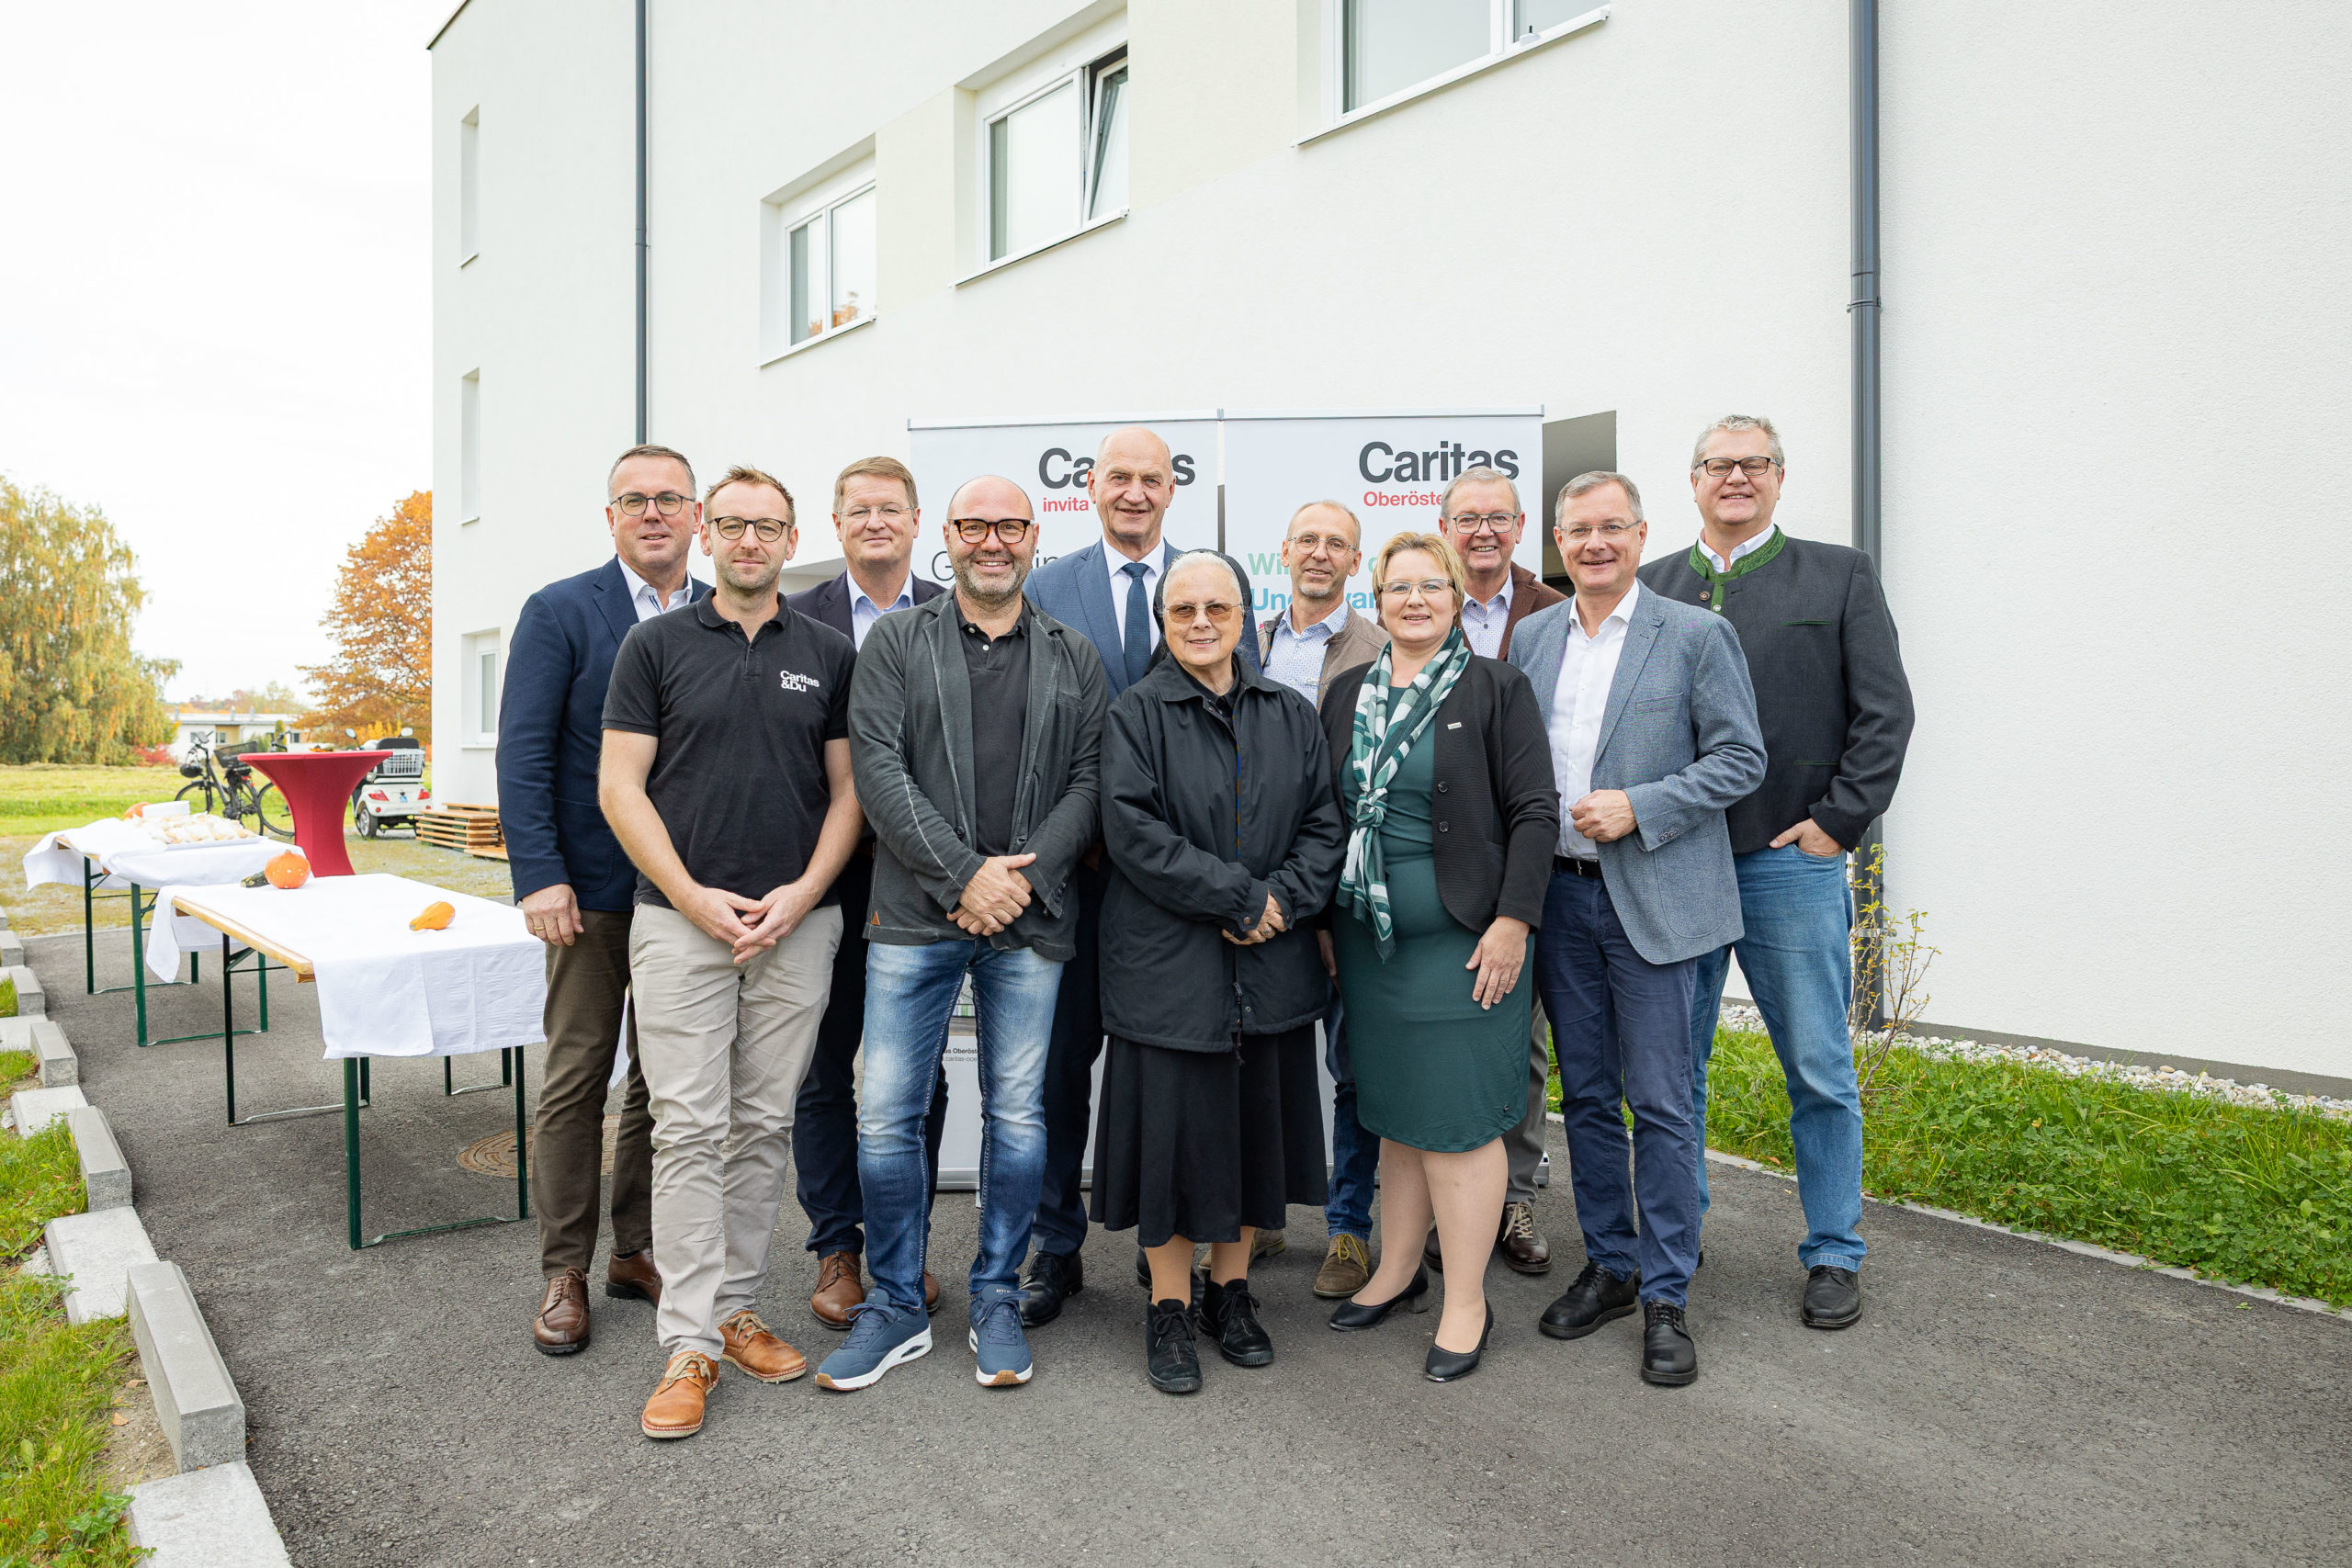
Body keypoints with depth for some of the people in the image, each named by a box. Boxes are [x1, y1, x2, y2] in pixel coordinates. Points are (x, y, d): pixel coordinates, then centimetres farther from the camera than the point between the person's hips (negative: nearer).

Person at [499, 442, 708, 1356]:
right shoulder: (559, 613, -2)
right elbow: (523, 756, -6)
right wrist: (540, 876, -14)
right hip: (594, 891, -3)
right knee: (575, 1082, 5)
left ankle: (637, 1250, 27)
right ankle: (564, 1273, 19)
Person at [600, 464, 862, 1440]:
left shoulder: (829, 655, 8)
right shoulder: (656, 646, 3)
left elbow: (848, 791, 7)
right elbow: (620, 788, -1)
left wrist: (802, 894, -7)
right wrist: (693, 897, -10)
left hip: (797, 924, 2)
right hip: (679, 919, -2)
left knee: (764, 1127, 10)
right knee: (688, 1130, -2)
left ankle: (735, 1308, 23)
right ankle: (689, 1342, 6)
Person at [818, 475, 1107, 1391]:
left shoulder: (1075, 658, 11)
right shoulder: (896, 641, 6)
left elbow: (1090, 782, 4)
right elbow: (878, 768, -4)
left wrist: (1025, 876, -10)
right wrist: (963, 873, -13)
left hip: (1029, 919, 1)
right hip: (916, 915, -1)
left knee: (1017, 1117, 8)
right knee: (888, 1116, 1)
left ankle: (997, 1301, 25)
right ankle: (896, 1306, 19)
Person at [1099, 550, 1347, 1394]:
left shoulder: (1292, 715, 10)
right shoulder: (1136, 715, -2)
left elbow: (1325, 824, 7)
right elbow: (1133, 830, -13)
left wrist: (1283, 900, -11)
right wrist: (1240, 896, -16)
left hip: (1273, 968, 4)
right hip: (1169, 966, -4)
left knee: (1255, 1126, 12)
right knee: (1174, 1129, 3)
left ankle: (1230, 1292, 30)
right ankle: (1169, 1308, 20)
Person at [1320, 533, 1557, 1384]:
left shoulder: (1496, 689, -3)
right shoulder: (1347, 695, 11)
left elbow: (1535, 812, -7)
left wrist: (1512, 922, -14)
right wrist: (1324, 919, 10)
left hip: (1462, 939, -5)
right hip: (1368, 937, 5)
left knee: (1459, 1118, 0)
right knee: (1396, 1111, 15)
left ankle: (1467, 1305, 14)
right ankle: (1398, 1271, 31)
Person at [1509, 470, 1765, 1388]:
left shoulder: (1694, 635, -3)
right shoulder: (1530, 638, 9)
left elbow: (1740, 758, -5)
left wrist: (1639, 809, -17)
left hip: (1650, 898, -4)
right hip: (1558, 893, 4)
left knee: (1660, 1105, 0)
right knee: (1585, 1096, 13)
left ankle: (1666, 1295, 13)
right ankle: (1609, 1267, 28)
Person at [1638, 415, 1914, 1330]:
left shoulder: (1839, 576, 6)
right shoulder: (1651, 587, 11)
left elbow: (1885, 711, 0)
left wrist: (1839, 819, -7)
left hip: (1791, 859, -2)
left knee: (1819, 1071, 6)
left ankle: (1833, 1255, 22)